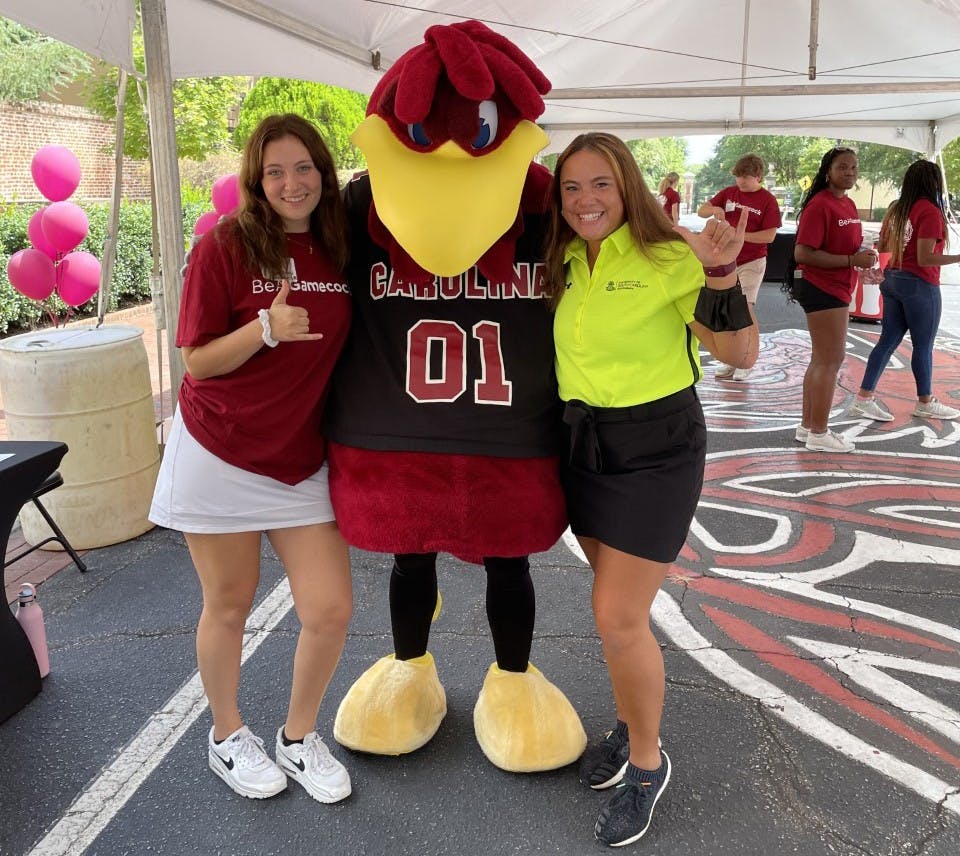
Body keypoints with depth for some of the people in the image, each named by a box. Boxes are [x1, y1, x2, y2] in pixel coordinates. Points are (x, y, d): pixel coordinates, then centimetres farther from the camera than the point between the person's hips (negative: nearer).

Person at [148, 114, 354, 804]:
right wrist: (267, 328, -25)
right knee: (230, 605, 11)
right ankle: (228, 737, 37)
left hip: (304, 458, 4)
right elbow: (196, 361, -10)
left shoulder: (340, 250, 2)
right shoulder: (226, 245, -10)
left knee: (330, 610, 1)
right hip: (221, 453, -3)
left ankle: (300, 738, 28)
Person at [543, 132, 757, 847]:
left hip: (656, 447, -6)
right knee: (617, 606, 18)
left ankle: (647, 763, 20)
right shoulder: (565, 264, 4)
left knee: (618, 619, -4)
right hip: (583, 442, 6)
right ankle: (630, 724, 40)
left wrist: (721, 274, -29)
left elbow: (741, 355, -17)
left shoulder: (668, 255, -15)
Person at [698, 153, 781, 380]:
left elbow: (770, 235, -14)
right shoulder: (728, 193, 4)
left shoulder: (768, 200, -8)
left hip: (751, 263, -5)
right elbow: (701, 211, 5)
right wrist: (714, 209, -17)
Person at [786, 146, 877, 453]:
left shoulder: (848, 204, 12)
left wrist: (863, 255, 4)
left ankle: (807, 426, 26)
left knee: (822, 359, 15)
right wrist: (851, 260, -22)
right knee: (831, 359, -4)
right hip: (822, 289, -10)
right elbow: (803, 254, -23)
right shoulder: (819, 205, -16)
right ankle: (818, 434, 6)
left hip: (836, 289, 10)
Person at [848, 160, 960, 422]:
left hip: (892, 280, 7)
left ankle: (864, 399, 6)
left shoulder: (896, 209, 8)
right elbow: (925, 259, -19)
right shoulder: (930, 211, -15)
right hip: (919, 285, -7)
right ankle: (925, 403, 19)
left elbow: (883, 247, 14)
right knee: (923, 346, 6)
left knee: (888, 340, 9)